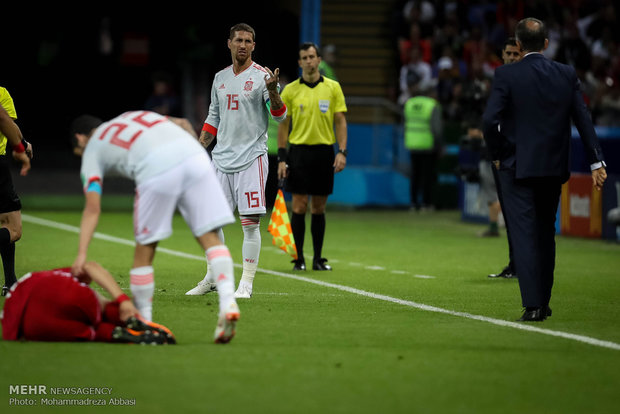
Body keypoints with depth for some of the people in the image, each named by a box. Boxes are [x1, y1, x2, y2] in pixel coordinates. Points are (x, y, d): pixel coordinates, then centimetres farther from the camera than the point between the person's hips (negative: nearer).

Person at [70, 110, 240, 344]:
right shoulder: (133, 116, 39)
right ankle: (228, 303, -12)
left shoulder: (91, 151, 24)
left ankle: (144, 322, 18)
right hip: (193, 152, 4)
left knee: (145, 250, 11)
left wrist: (82, 255, 7)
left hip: (156, 168, -4)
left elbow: (92, 208, 11)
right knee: (210, 237, 4)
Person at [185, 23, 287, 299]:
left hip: (252, 157, -6)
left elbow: (280, 116, -12)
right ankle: (212, 278, 19)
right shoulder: (220, 78, 13)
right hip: (222, 158, 6)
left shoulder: (261, 76, -4)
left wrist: (272, 91, -29)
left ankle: (246, 283, -2)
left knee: (250, 222, -7)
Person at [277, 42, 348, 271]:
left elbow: (340, 121, 5)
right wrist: (281, 158, -2)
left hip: (324, 152, 1)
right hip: (299, 151, -1)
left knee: (319, 208, 5)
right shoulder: (290, 91, 3)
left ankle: (318, 259, 12)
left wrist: (342, 151, -6)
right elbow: (283, 125, 4)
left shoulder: (333, 87, 5)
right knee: (299, 206, -5)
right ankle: (299, 258, 1)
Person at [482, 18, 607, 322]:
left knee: (524, 235, -3)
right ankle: (543, 303, 22)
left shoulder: (506, 75, -9)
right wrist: (596, 161, 2)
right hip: (554, 168, 4)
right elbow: (583, 119, 1)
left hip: (517, 167, -4)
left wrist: (498, 154, -1)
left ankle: (532, 305, -11)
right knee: (546, 235, 16)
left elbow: (489, 120, -16)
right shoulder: (566, 75, 2)